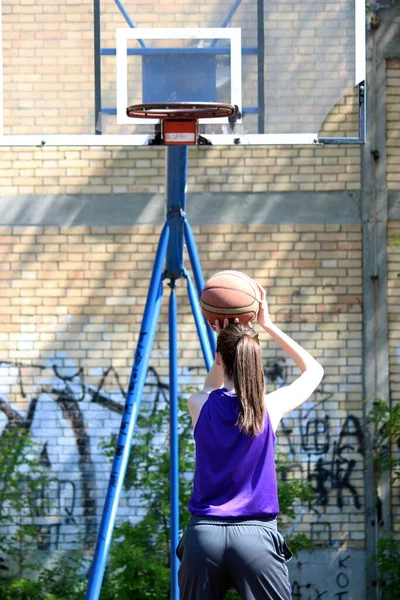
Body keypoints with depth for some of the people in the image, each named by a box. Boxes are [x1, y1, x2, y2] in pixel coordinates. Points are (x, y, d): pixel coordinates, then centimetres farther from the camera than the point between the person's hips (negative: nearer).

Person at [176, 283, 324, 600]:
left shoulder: (200, 406, 3)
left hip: (204, 535, 2)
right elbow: (314, 370, 18)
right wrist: (269, 327, 17)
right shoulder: (269, 408, -1)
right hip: (257, 537, -2)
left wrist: (223, 340, 22)